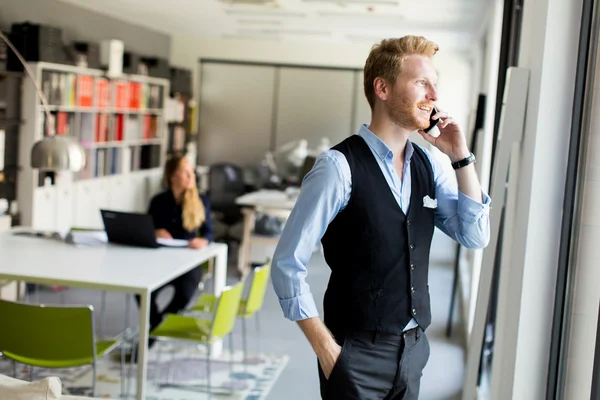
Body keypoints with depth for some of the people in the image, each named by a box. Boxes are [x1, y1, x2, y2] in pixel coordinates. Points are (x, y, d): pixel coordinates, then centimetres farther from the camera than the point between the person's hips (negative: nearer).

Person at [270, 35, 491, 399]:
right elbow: (287, 265, -15)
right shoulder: (340, 166, -16)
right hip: (358, 353, -6)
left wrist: (462, 157, -7)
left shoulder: (427, 165, 4)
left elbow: (475, 237, 1)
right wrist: (326, 348, -12)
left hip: (414, 347, 6)